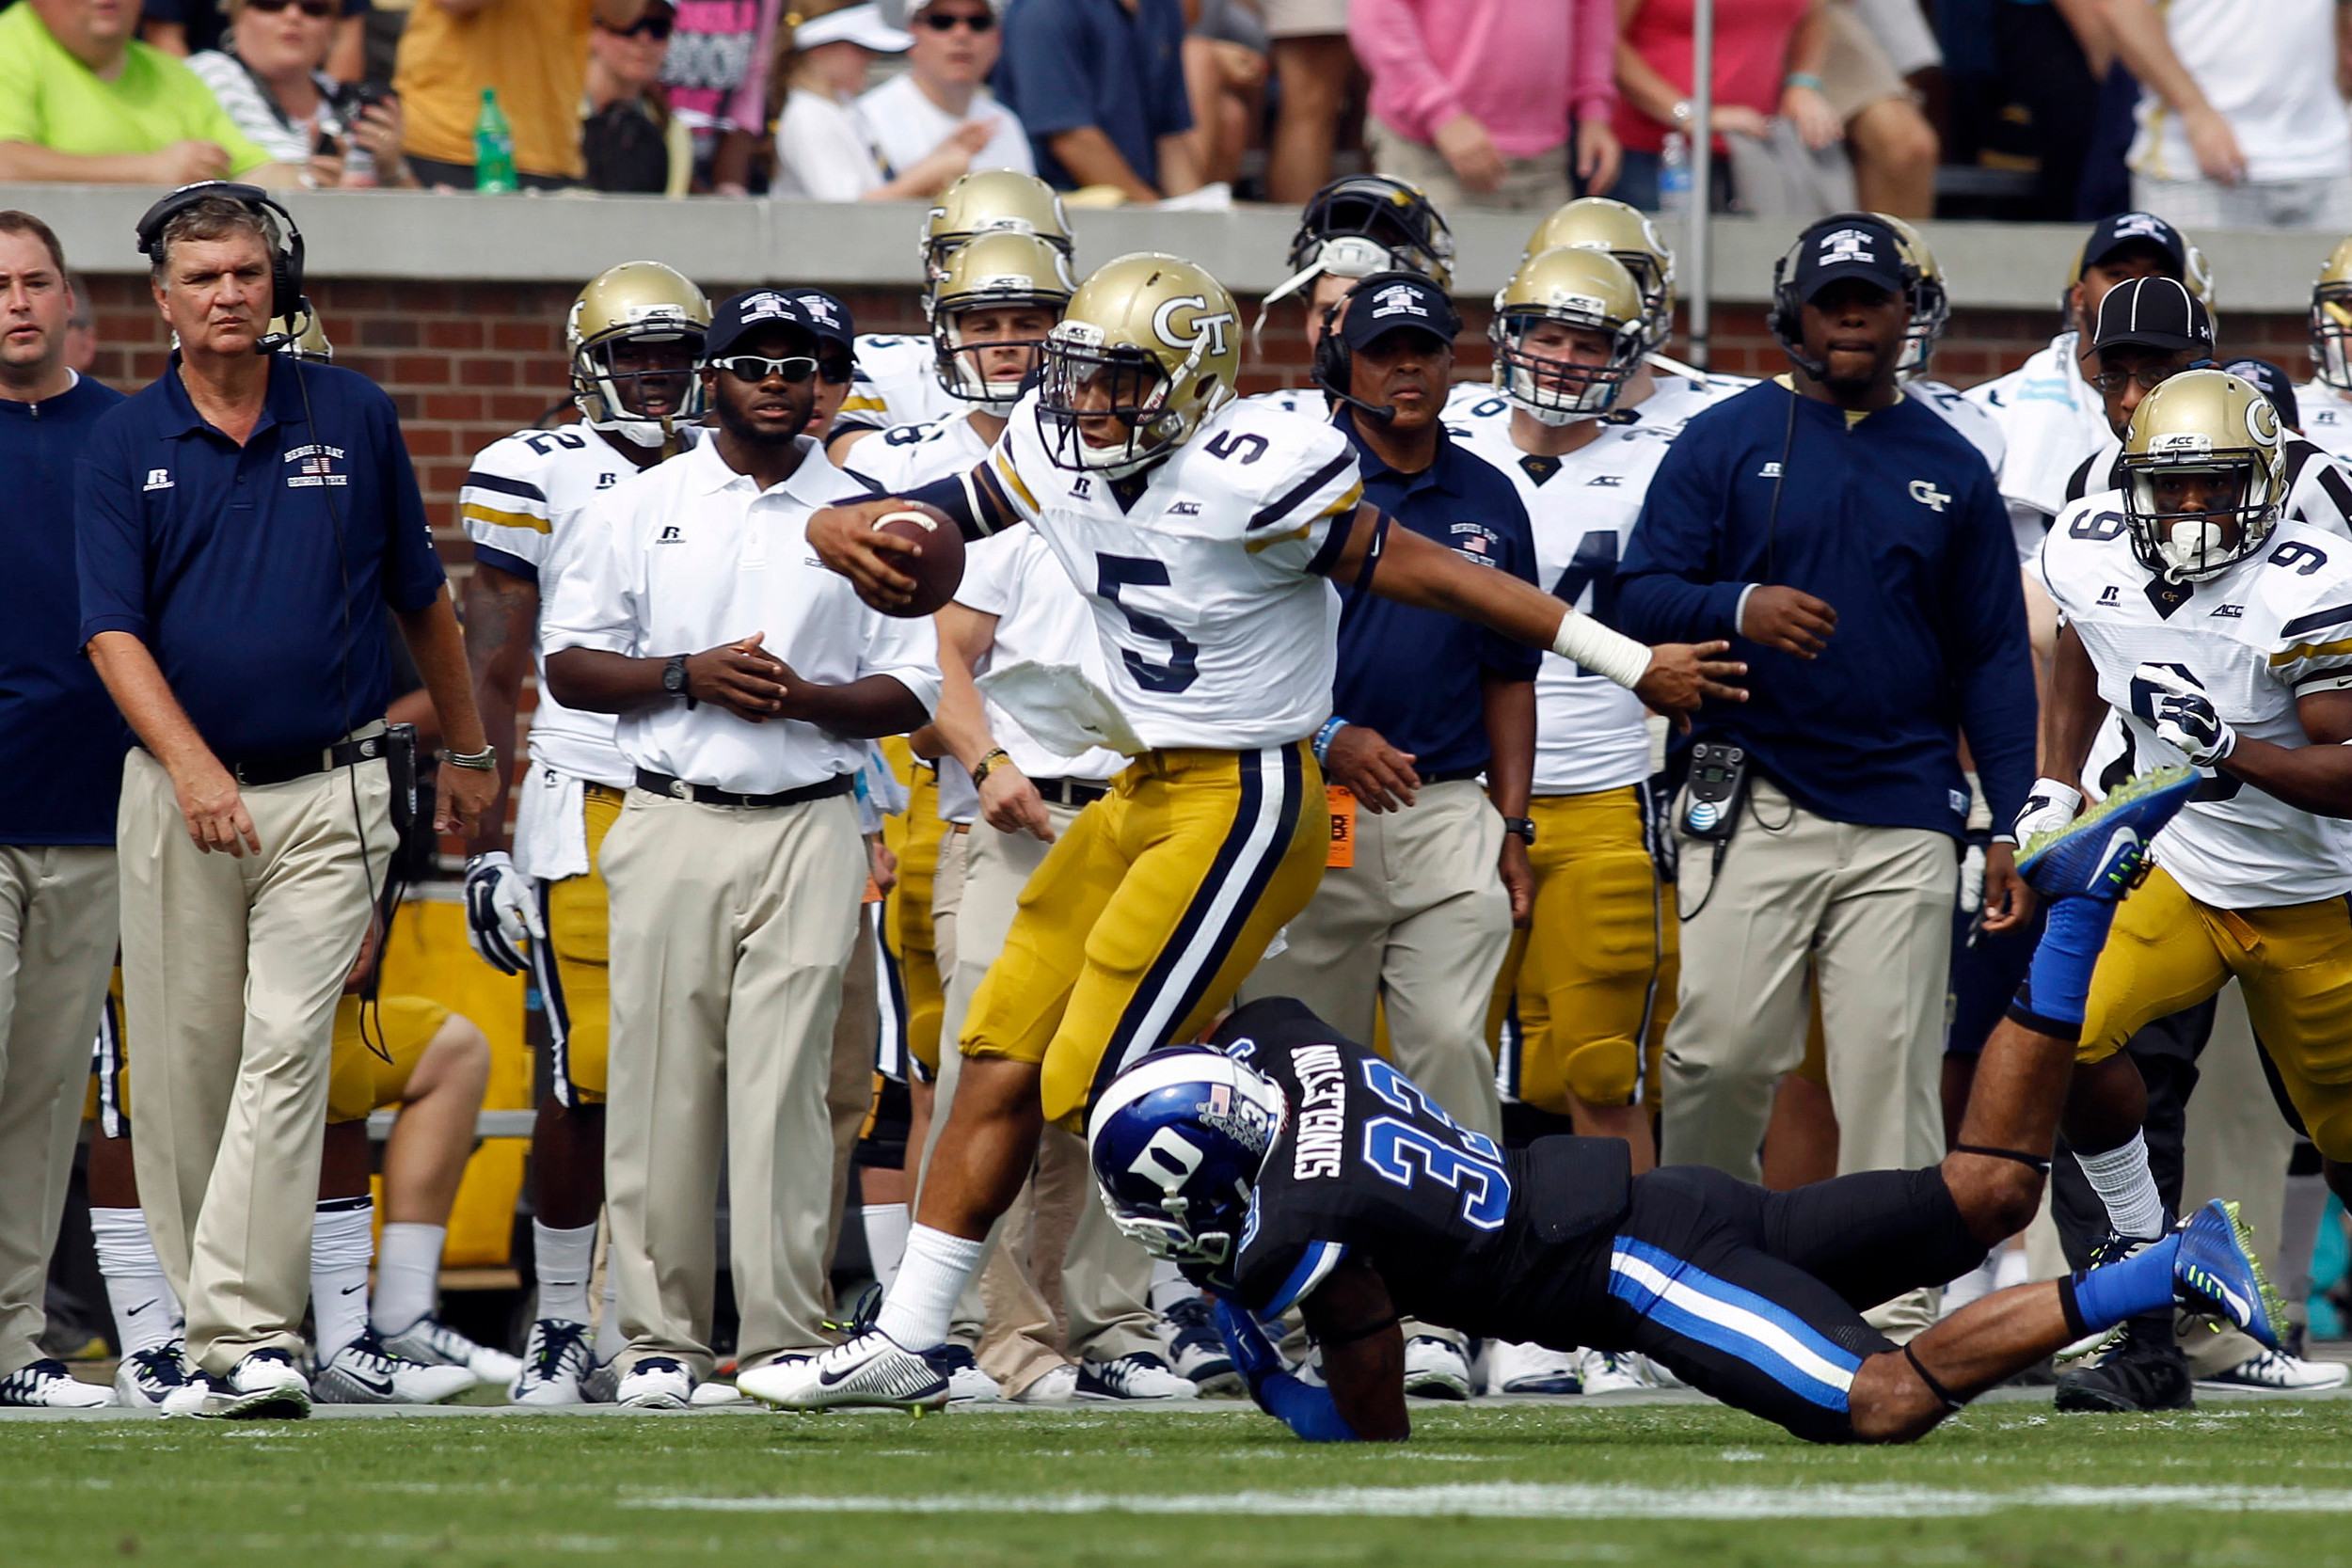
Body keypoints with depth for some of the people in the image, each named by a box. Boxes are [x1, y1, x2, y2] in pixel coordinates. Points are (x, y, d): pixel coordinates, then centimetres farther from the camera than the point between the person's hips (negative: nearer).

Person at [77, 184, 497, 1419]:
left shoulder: (353, 419, 6)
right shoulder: (122, 450, 4)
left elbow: (421, 600, 16)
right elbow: (113, 632, -6)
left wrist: (469, 752, 23)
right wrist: (192, 765, -21)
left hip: (329, 794, -1)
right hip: (178, 794, 1)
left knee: (286, 1051, -13)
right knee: (183, 1071, 3)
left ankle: (248, 1334, -20)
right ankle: (211, 1335, 12)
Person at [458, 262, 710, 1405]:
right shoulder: (535, 477, 1)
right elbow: (493, 671, 0)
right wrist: (484, 838, -6)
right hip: (587, 804, -4)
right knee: (590, 1075, -9)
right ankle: (558, 1320, 3)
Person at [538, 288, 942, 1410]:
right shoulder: (641, 509, 9)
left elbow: (909, 692, 8)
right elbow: (570, 666, 7)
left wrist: (807, 699, -10)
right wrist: (688, 676, -9)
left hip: (809, 826, 0)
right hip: (672, 825, 0)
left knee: (784, 1085, -6)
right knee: (663, 1084, -2)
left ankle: (785, 1339, -4)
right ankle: (660, 1337, 3)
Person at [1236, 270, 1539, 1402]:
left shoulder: (1486, 501, 14)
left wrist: (1511, 825, 11)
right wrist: (1329, 738, -15)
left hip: (1450, 811, 3)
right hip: (1310, 810, -2)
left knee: (1449, 1044, -9)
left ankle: (1434, 1310, -8)